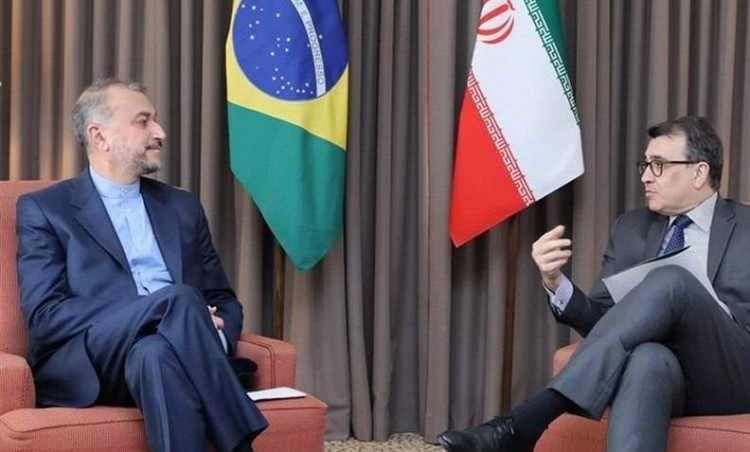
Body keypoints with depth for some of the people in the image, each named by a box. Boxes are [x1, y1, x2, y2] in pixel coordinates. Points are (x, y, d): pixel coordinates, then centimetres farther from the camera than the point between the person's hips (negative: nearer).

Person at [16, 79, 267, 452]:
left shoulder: (182, 207, 22)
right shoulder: (43, 209, 8)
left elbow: (225, 300, 22)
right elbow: (45, 315, -4)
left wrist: (212, 335, -6)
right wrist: (170, 309, -14)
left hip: (165, 350, 4)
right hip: (87, 362, -3)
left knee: (156, 354, -34)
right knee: (179, 300, -31)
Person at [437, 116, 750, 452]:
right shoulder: (631, 229, 16)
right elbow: (600, 321, 11)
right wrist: (555, 283, -9)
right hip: (655, 370, 2)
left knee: (671, 280, -32)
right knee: (647, 358, -39)